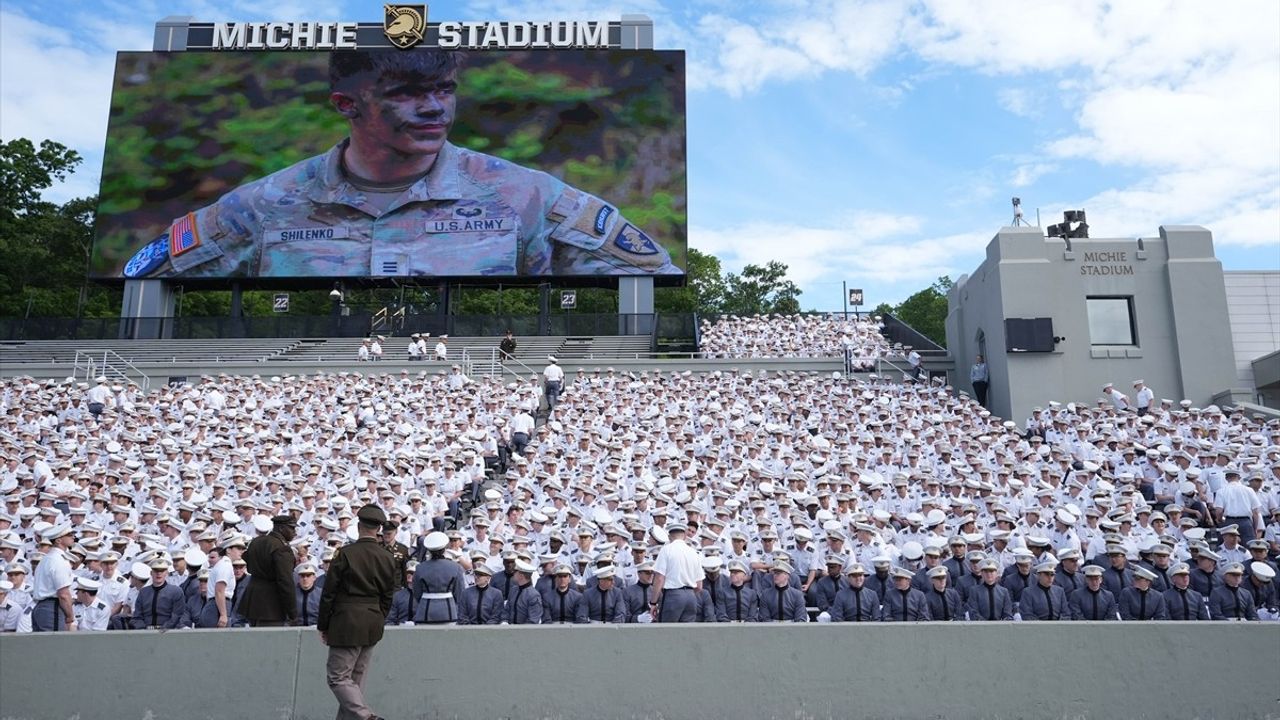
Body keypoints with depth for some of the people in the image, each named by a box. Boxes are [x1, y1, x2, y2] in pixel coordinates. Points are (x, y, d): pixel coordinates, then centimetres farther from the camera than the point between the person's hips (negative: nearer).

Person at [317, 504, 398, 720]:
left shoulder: (345, 554, -11)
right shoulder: (388, 558, 5)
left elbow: (329, 593, -8)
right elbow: (388, 598, 10)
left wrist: (322, 626, 2)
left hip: (347, 623, -6)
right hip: (373, 626, 6)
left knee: (337, 677, -1)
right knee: (356, 679, 14)